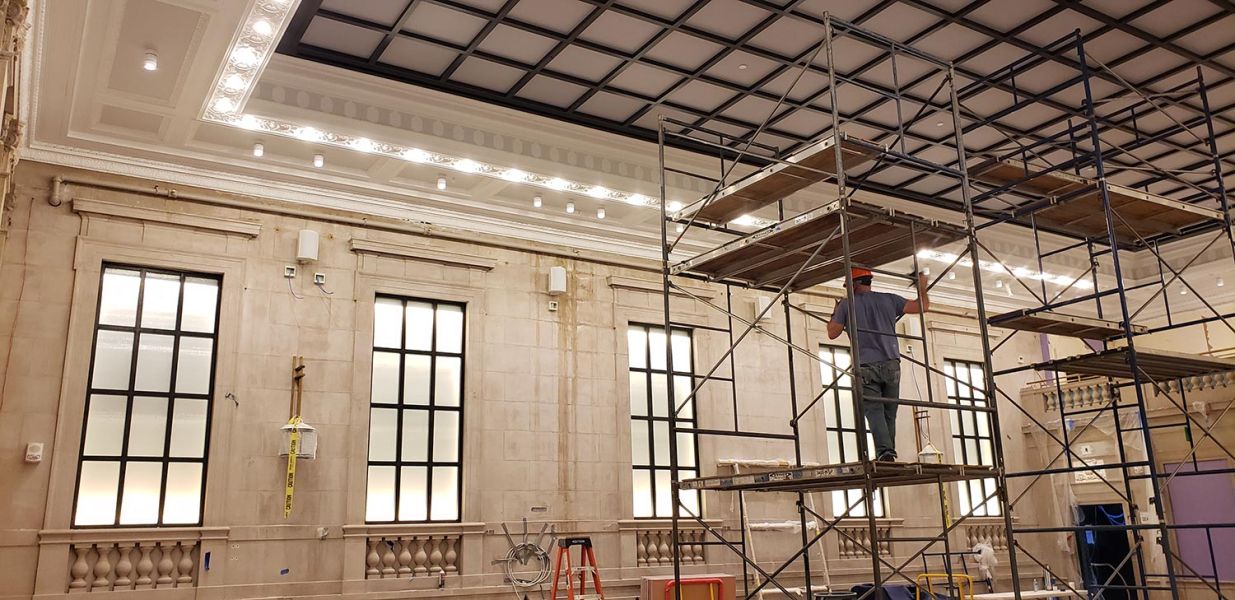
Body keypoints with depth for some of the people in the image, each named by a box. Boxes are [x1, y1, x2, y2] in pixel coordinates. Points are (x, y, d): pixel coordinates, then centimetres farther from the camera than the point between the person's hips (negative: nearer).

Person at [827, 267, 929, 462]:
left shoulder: (847, 303, 4)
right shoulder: (888, 299, 9)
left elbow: (832, 333, 7)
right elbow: (923, 306, 9)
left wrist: (835, 313, 24)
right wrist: (922, 287, 27)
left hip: (866, 367, -3)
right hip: (891, 365, 3)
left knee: (874, 411, -9)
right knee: (889, 413, 8)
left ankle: (884, 451, -26)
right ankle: (889, 452, 6)